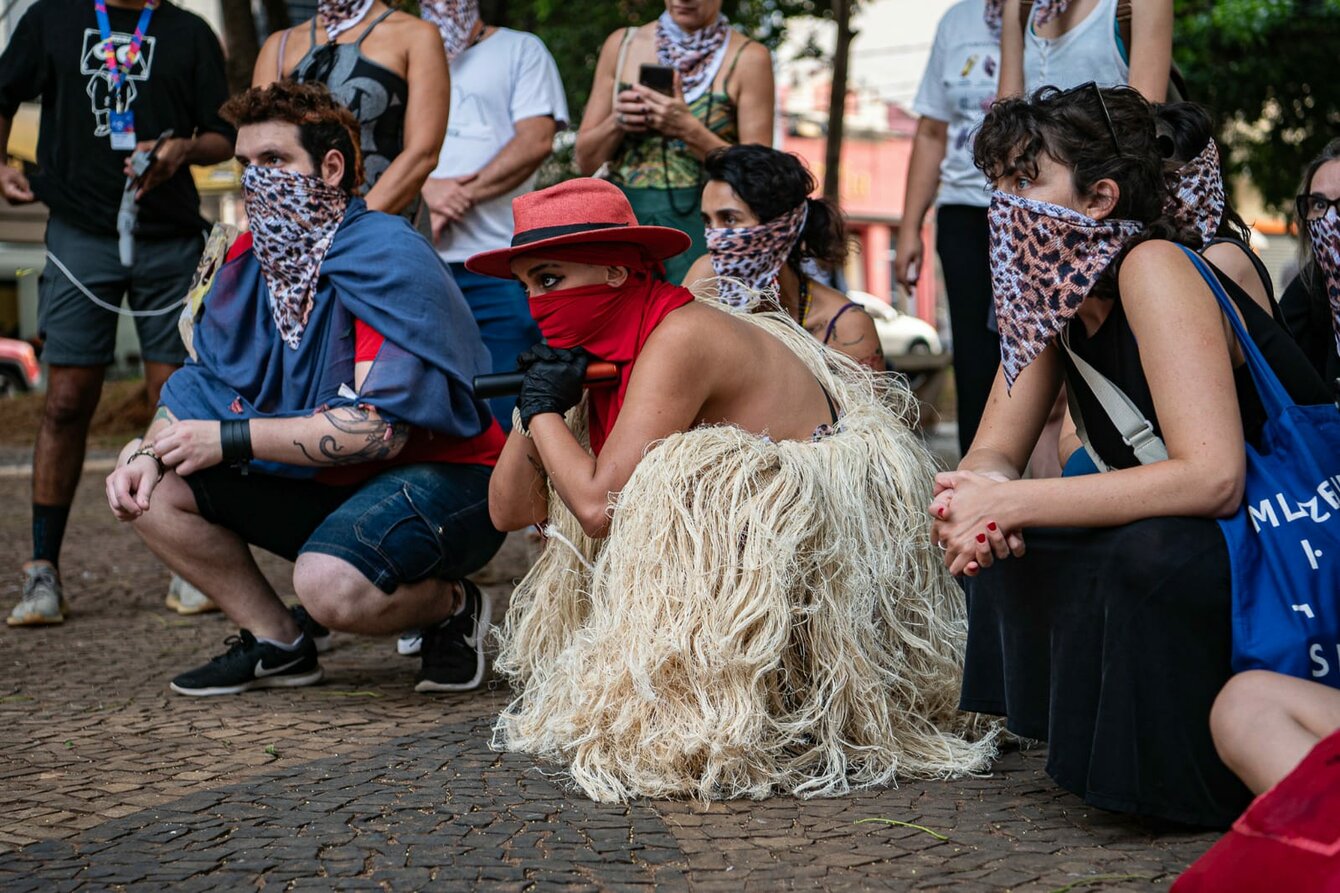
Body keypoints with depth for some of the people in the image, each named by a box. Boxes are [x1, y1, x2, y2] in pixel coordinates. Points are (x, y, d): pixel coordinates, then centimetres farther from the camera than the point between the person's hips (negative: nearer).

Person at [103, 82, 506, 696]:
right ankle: (277, 644, 7)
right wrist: (149, 451, -15)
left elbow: (380, 427, -29)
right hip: (326, 484, 8)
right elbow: (205, 383, 7)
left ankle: (452, 606, -2)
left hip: (443, 477, -8)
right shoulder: (250, 260, 3)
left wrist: (230, 438, -25)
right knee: (151, 488, -6)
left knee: (330, 584, -36)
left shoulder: (386, 259, -21)